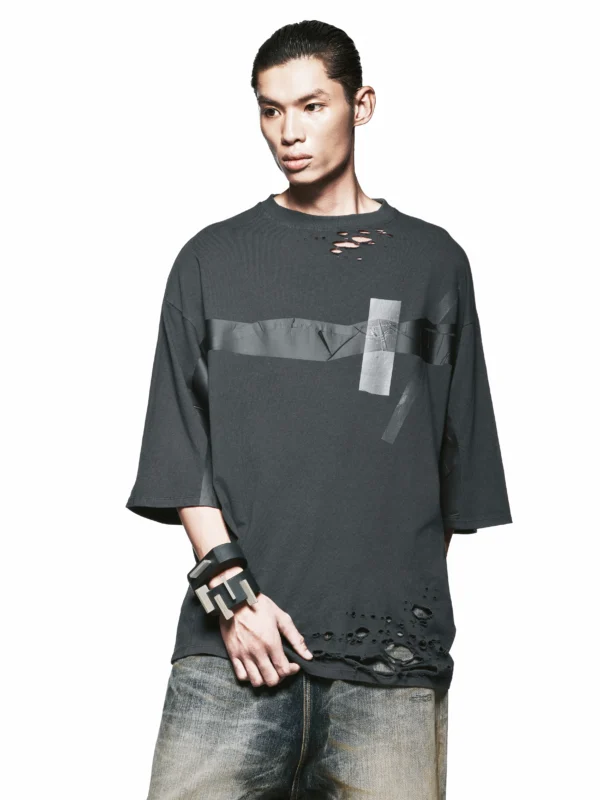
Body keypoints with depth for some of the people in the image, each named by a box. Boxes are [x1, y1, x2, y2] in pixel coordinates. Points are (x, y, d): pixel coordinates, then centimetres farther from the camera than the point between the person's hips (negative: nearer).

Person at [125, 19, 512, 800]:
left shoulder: (433, 263, 11)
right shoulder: (211, 260, 11)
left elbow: (459, 462, 12)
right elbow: (182, 445, 5)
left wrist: (420, 594, 8)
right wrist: (227, 587, -6)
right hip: (234, 642, 0)